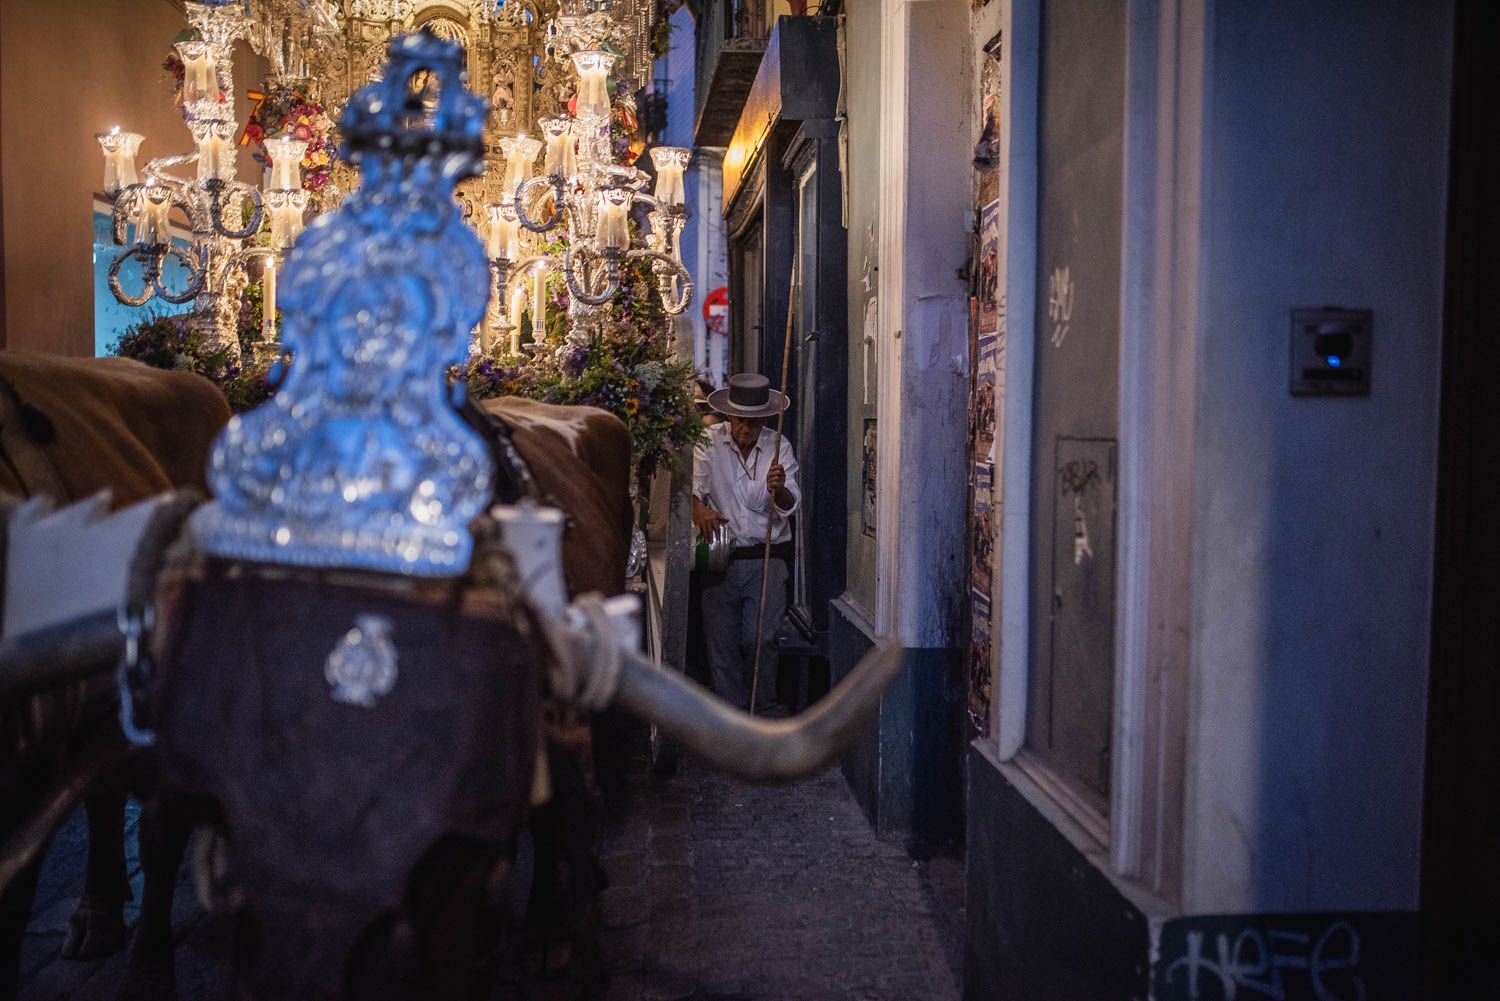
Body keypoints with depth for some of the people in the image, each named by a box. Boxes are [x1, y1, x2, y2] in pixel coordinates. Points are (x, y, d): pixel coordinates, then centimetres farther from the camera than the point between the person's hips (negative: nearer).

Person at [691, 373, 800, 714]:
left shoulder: (779, 446, 0)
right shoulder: (710, 442, -1)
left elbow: (789, 506, -6)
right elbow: (693, 485, -9)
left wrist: (779, 490, -29)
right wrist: (698, 509, -32)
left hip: (767, 557, -1)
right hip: (721, 557, 1)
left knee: (760, 637, -9)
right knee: (721, 638, 4)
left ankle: (764, 708, 10)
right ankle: (731, 709, 17)